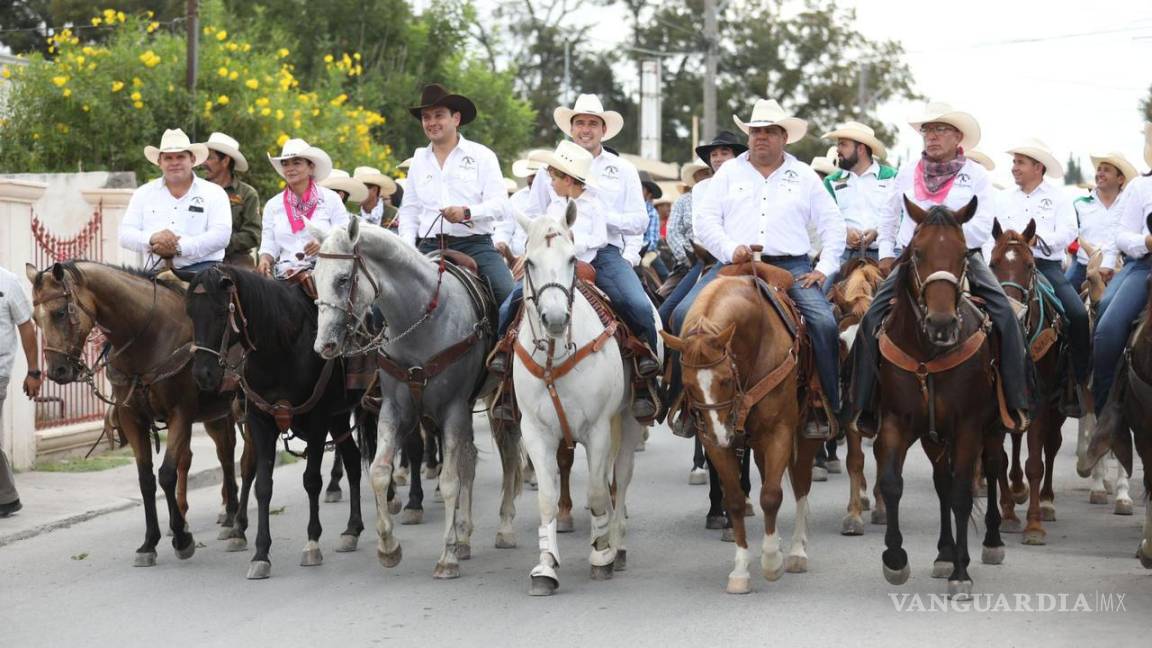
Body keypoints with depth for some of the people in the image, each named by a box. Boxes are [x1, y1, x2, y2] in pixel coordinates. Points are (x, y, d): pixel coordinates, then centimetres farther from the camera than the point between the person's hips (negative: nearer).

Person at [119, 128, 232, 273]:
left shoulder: (214, 193, 9)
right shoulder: (143, 193, 18)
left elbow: (221, 234, -5)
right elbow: (125, 235, 10)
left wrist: (179, 247, -16)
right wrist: (152, 238, -13)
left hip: (201, 267, -2)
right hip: (157, 271, 2)